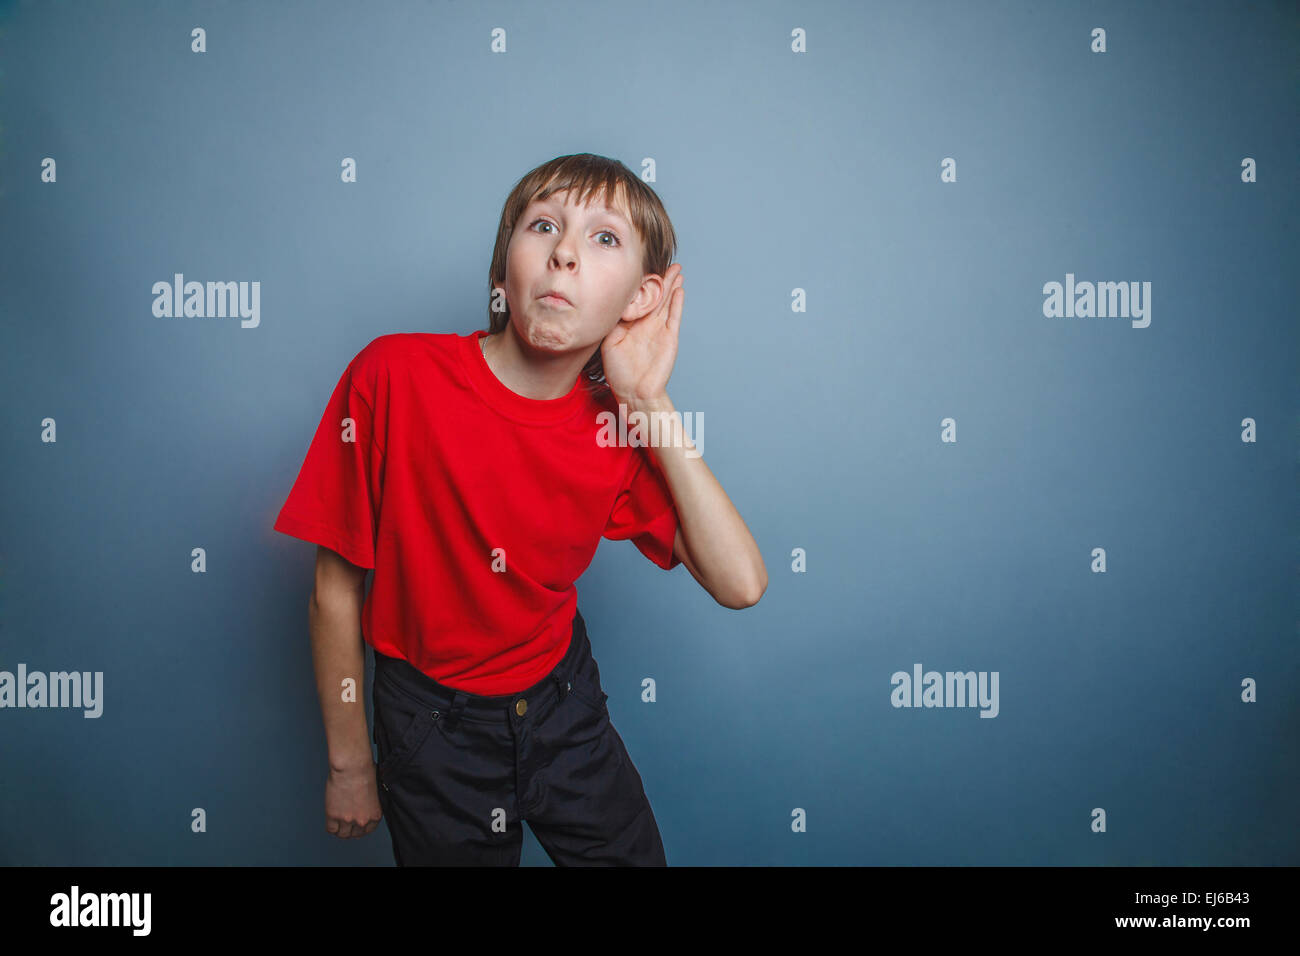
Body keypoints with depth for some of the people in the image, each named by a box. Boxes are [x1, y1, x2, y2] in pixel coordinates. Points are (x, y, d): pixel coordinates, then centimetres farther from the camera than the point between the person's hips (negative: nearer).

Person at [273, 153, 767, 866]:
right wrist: (349, 763, -3)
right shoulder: (395, 376, -21)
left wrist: (650, 403, -22)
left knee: (636, 855, 16)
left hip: (565, 704, 3)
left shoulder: (620, 424, -11)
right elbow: (336, 591, -12)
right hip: (433, 721, -2)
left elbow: (740, 584, -19)